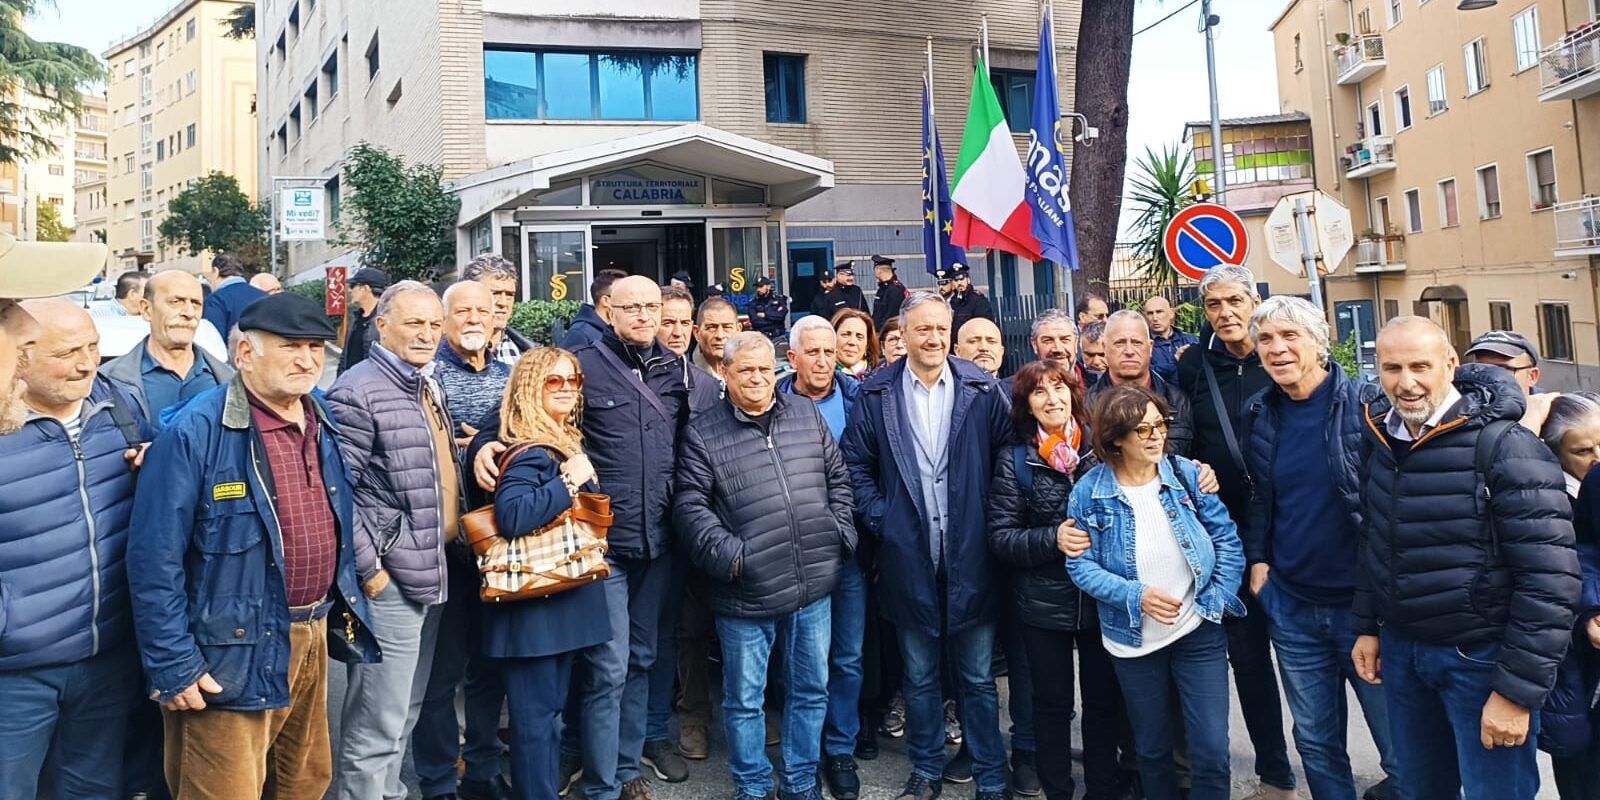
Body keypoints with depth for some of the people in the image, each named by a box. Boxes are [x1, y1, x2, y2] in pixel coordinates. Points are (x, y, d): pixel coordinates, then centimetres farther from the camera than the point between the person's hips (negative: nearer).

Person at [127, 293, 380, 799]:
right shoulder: (195, 433, -16)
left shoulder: (326, 424, 5)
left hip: (314, 641, 7)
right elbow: (155, 562, -16)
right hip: (233, 658, -6)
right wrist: (173, 667, -15)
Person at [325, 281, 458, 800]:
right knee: (377, 723, 1)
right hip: (389, 579, -9)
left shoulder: (428, 388, 14)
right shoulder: (358, 391, -14)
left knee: (406, 713, 20)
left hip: (431, 573, 9)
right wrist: (369, 569, -18)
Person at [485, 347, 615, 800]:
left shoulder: (567, 442, 11)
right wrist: (569, 481, -27)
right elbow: (510, 515, -34)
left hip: (564, 598, 9)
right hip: (533, 604, -9)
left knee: (551, 707, 18)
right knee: (535, 714, 0)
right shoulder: (530, 452, -17)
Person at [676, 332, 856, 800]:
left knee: (811, 689, 15)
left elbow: (838, 479, 12)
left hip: (814, 585, 3)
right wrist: (728, 554, -15)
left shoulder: (808, 415, 8)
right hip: (746, 593, -3)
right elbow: (690, 505, -6)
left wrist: (840, 533, 1)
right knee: (745, 699, 9)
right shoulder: (703, 433, -2)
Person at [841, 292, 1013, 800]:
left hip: (970, 557, 0)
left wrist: (993, 519, -3)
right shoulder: (876, 393, 0)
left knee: (978, 677, 11)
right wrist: (878, 519, -5)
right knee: (919, 675, 15)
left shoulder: (982, 390, 0)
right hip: (908, 558, 1)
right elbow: (855, 463, 4)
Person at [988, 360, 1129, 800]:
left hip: (1103, 596, 1)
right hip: (1043, 604, -1)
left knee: (1105, 699, 13)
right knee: (1052, 703, 12)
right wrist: (1053, 539, -19)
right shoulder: (1014, 461, -2)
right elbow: (1001, 537, -5)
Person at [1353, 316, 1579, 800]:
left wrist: (1517, 690, -17)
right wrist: (1367, 627, 13)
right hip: (1401, 650, 6)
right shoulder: (1382, 442, 2)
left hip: (1482, 658, -6)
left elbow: (1550, 579, -19)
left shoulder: (1505, 449, -18)